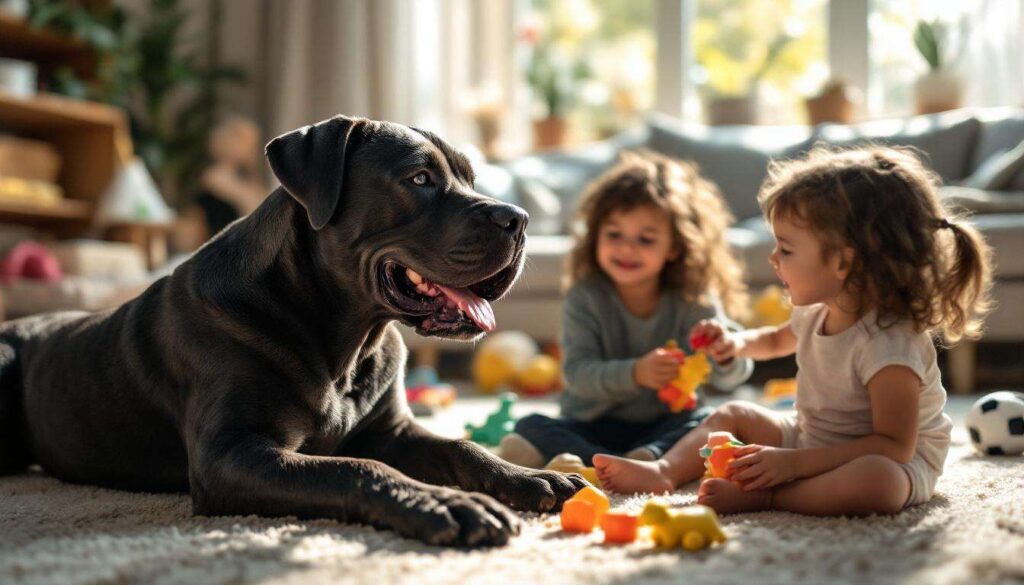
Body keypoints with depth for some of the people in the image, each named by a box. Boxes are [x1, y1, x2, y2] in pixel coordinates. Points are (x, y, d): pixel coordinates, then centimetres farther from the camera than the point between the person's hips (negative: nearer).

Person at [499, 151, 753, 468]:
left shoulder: (692, 300, -6)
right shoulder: (585, 297, -9)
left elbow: (729, 379, -11)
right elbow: (577, 372, -20)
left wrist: (727, 354, -35)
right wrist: (634, 373, -38)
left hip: (664, 424, 0)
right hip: (593, 425, 0)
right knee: (530, 427, -24)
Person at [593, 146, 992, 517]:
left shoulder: (889, 343, -30)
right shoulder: (816, 312, -2)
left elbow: (894, 445, -33)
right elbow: (780, 340, 25)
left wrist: (794, 462, -36)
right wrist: (739, 343, 4)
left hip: (896, 464, -9)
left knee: (875, 480, -42)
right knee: (734, 415, 10)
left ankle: (761, 497, -31)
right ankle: (665, 472, -9)